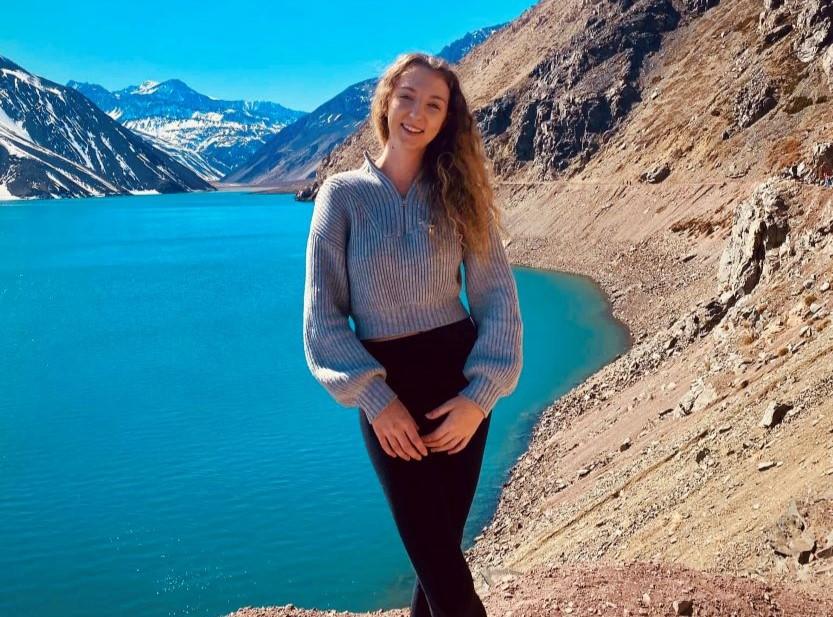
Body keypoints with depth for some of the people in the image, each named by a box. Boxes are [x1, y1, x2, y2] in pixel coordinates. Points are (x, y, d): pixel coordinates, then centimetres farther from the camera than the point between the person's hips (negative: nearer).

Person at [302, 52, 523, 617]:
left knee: (438, 554, 10)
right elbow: (323, 313, -4)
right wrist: (374, 399, -12)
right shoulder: (343, 194, -2)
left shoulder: (457, 191, 3)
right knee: (445, 570, 0)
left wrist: (481, 395, -11)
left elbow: (498, 298, 0)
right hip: (386, 388, -2)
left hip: (460, 381, 2)